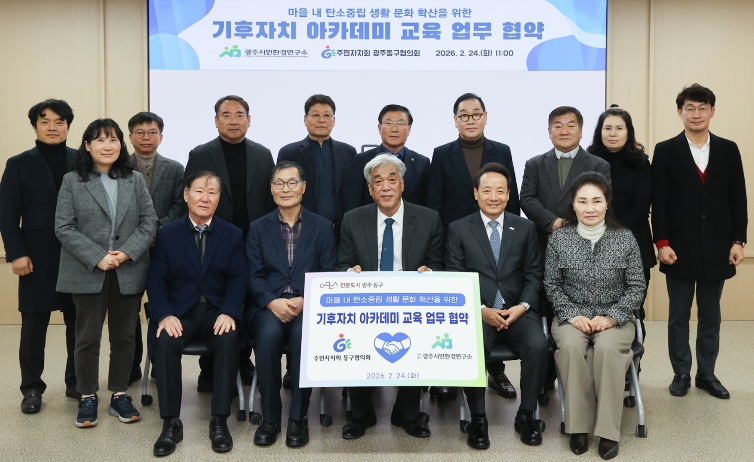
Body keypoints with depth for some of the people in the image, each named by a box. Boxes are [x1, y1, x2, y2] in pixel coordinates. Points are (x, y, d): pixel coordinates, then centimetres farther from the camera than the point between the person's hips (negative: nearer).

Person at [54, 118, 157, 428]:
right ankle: (88, 398, 18)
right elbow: (64, 227, -6)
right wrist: (97, 258, -15)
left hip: (129, 272, 2)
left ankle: (119, 395, 21)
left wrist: (128, 252, -13)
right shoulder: (72, 181, 1)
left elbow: (149, 221, 2)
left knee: (124, 336, 9)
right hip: (88, 273, -2)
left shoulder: (135, 180, 8)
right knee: (88, 337, 5)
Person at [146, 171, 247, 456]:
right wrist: (165, 315, -20)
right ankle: (171, 423, -19)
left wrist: (228, 313, -20)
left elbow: (238, 278, -2)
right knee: (166, 342, -31)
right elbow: (157, 279, -1)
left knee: (229, 340, -32)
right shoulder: (167, 234, 7)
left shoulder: (233, 235, 8)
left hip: (218, 311, 0)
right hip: (179, 311, 0)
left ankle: (219, 421, -20)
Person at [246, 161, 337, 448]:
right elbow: (253, 275, 4)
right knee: (268, 335, -33)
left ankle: (298, 417, -18)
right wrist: (272, 302, -16)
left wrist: (305, 301, -14)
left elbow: (328, 275, 3)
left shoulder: (322, 227, 10)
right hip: (269, 306, 1)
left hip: (309, 305, -1)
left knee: (304, 335, -35)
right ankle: (269, 416, -16)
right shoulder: (258, 228, 12)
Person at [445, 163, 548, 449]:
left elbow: (533, 275, 9)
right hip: (476, 312, -2)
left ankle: (526, 416, -6)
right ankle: (478, 420, -11)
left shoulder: (525, 228, 12)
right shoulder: (458, 229, 6)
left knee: (538, 346, -28)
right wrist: (481, 310, -13)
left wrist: (523, 306, -10)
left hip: (517, 312, 2)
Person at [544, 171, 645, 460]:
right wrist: (572, 315, -11)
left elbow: (636, 286, 0)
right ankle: (578, 425, -18)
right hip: (572, 315, 1)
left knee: (607, 348, -33)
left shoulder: (625, 239, -2)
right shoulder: (559, 239, -1)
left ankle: (608, 430, -21)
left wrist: (612, 317, -12)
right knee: (571, 347, -32)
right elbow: (552, 285, 3)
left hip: (614, 317, 0)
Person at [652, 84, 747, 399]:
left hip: (717, 249, 2)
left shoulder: (728, 150, 6)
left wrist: (738, 241, -2)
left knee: (710, 317, 11)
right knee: (678, 317, 7)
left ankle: (707, 374, 22)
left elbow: (738, 199, 5)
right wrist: (662, 243, -10)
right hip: (680, 248, -2)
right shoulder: (665, 151, 0)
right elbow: (659, 202, -4)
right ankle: (681, 374, 19)